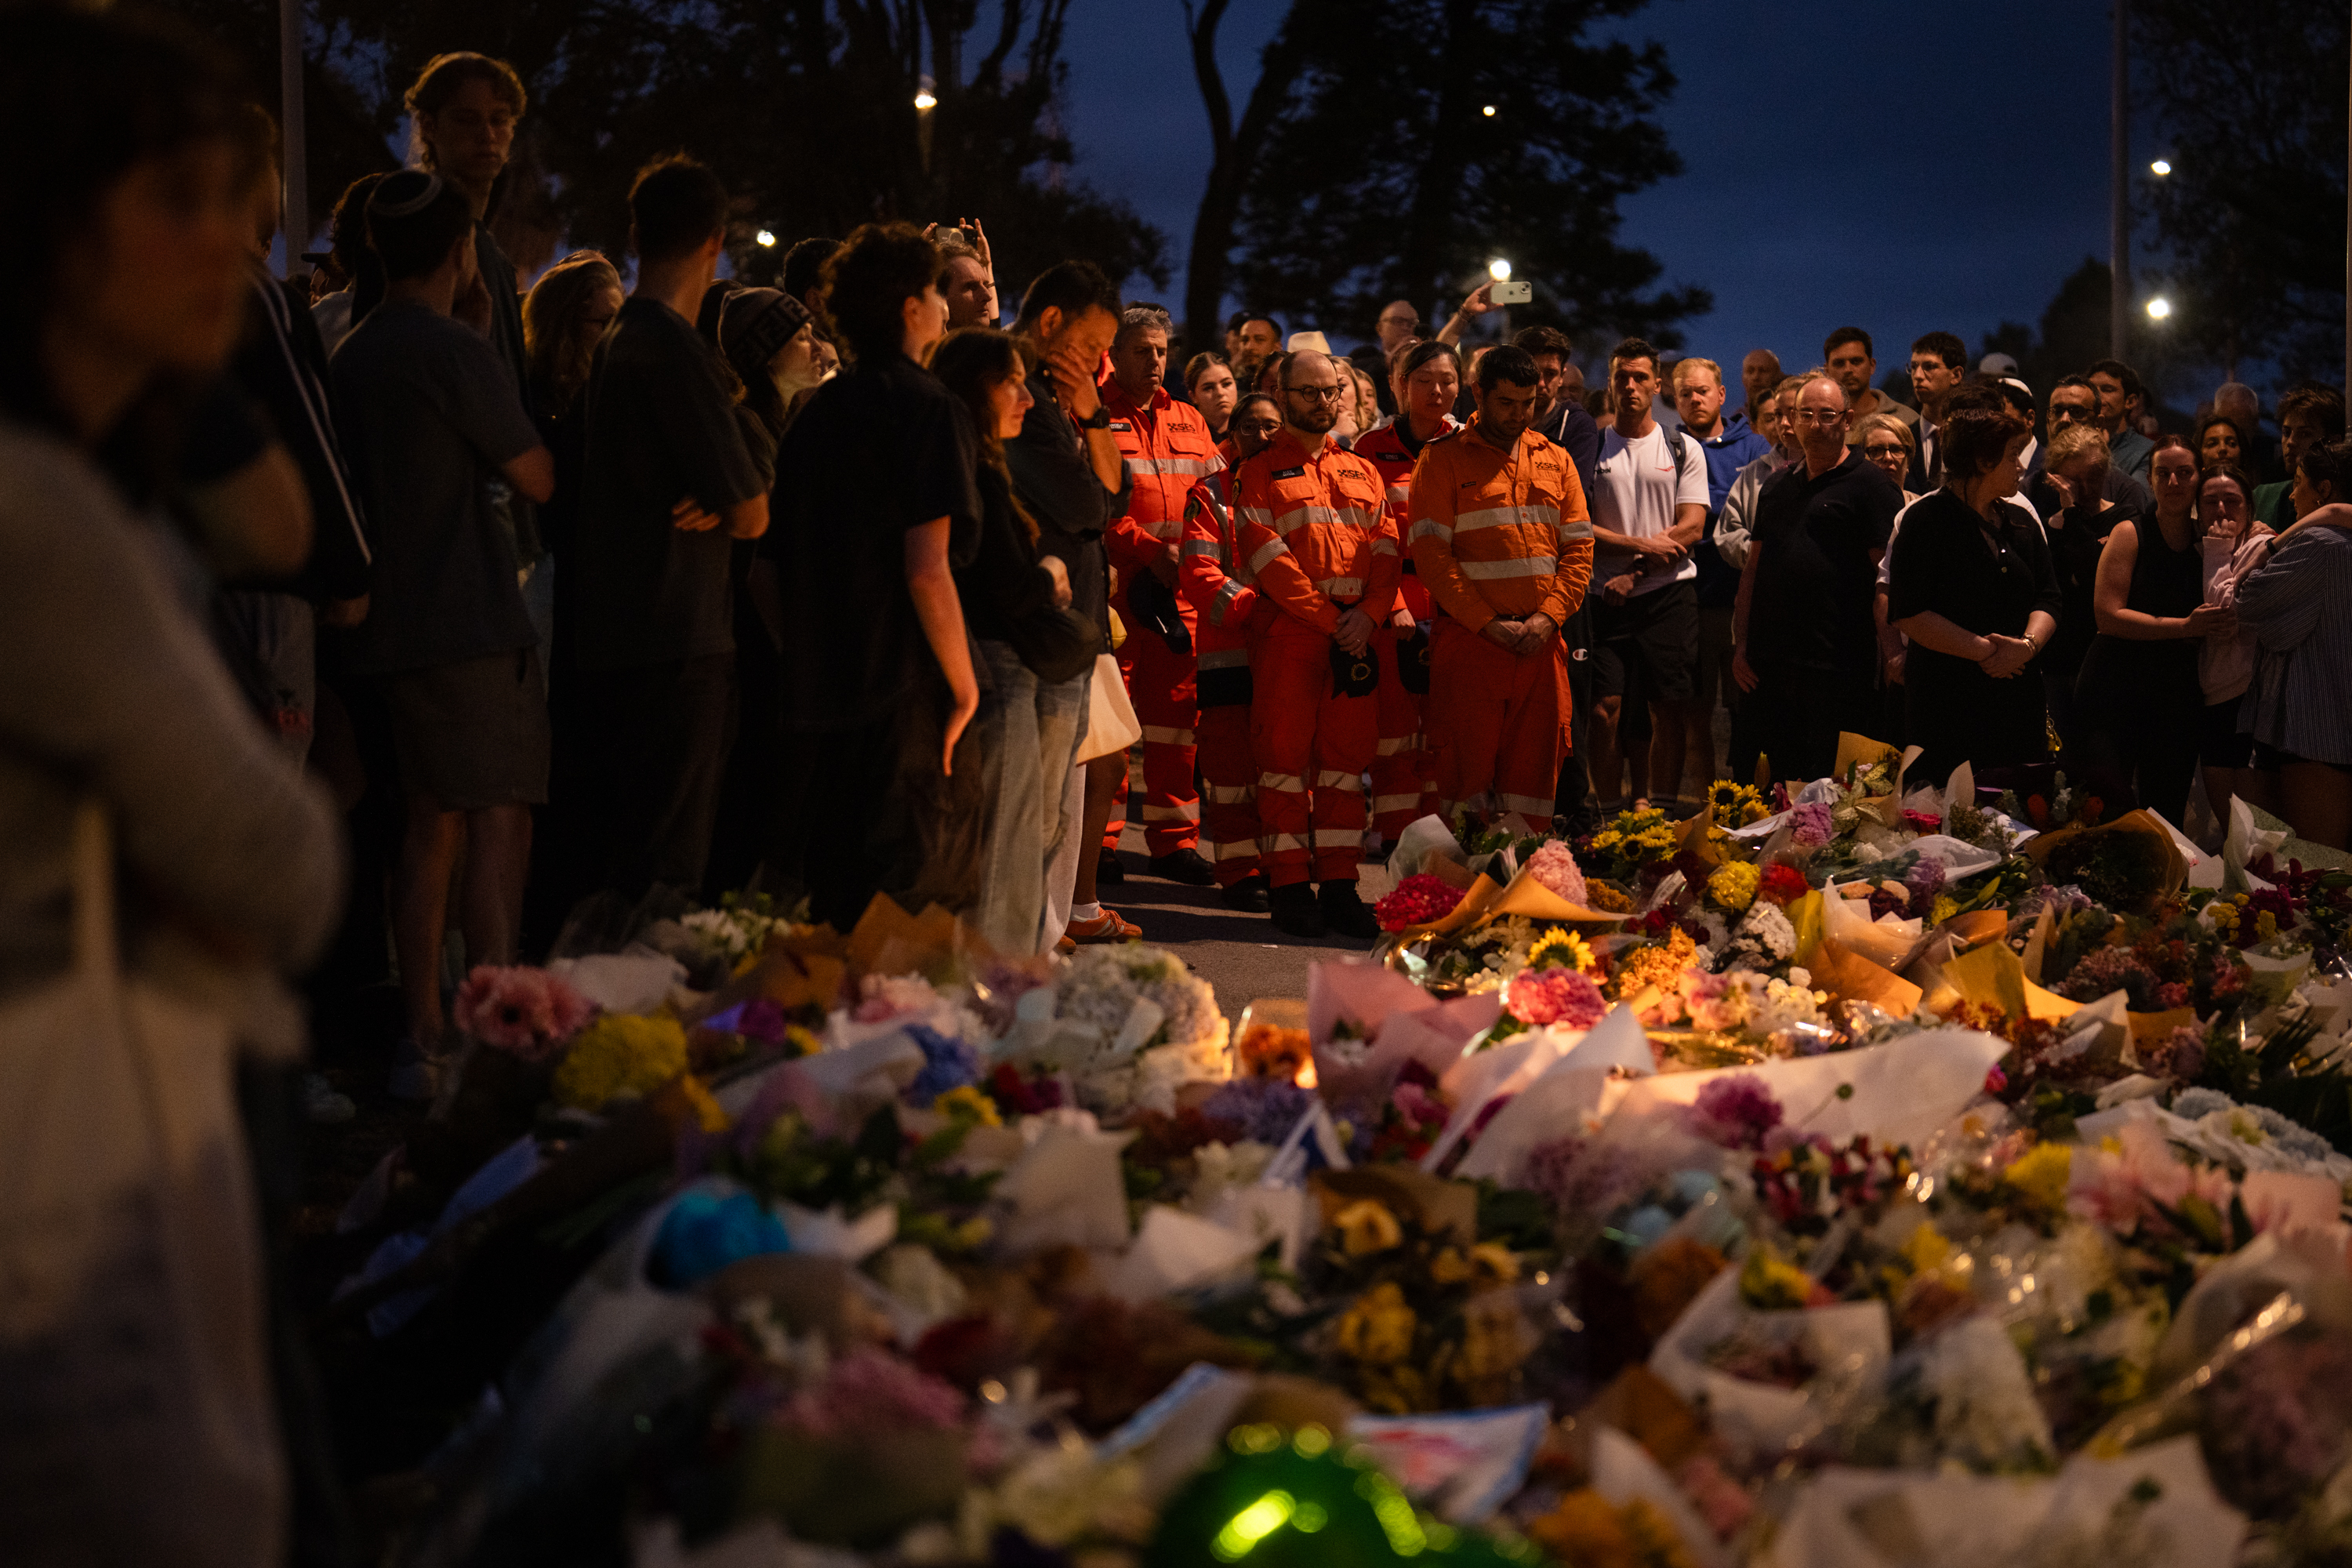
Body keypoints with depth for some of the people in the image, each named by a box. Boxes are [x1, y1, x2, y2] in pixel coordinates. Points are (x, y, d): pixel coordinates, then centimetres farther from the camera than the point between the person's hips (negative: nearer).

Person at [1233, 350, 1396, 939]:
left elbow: (1387, 548, 8)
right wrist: (1328, 620, -13)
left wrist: (1369, 613, -9)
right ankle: (1289, 884, 3)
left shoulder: (1362, 472, 18)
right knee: (1285, 752, -3)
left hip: (1356, 636, 4)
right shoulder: (1260, 473, 4)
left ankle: (1339, 884, 8)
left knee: (1347, 753, 4)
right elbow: (1267, 558, -7)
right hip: (1289, 631, -4)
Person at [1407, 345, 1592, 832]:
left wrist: (1548, 617, -5)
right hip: (1469, 640, -4)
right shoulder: (1443, 458, 1)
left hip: (1540, 642, 4)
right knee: (1467, 768, -4)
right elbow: (1430, 553, -6)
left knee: (1534, 768, 4)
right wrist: (1489, 624, -11)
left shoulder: (1555, 460, 15)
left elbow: (1579, 548, 10)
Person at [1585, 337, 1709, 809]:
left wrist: (1634, 574, -10)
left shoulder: (1684, 450, 9)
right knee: (1607, 707, -8)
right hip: (1609, 596, 0)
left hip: (1669, 593, 0)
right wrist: (1643, 545, -11)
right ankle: (1608, 814, -1)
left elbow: (1691, 529, 0)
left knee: (1671, 708, -2)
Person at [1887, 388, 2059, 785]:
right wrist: (1984, 650, -13)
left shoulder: (2021, 521, 16)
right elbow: (1907, 613, -13)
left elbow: (2047, 598, 14)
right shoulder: (1926, 521, -6)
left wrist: (2028, 644, -8)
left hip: (2018, 704, 6)